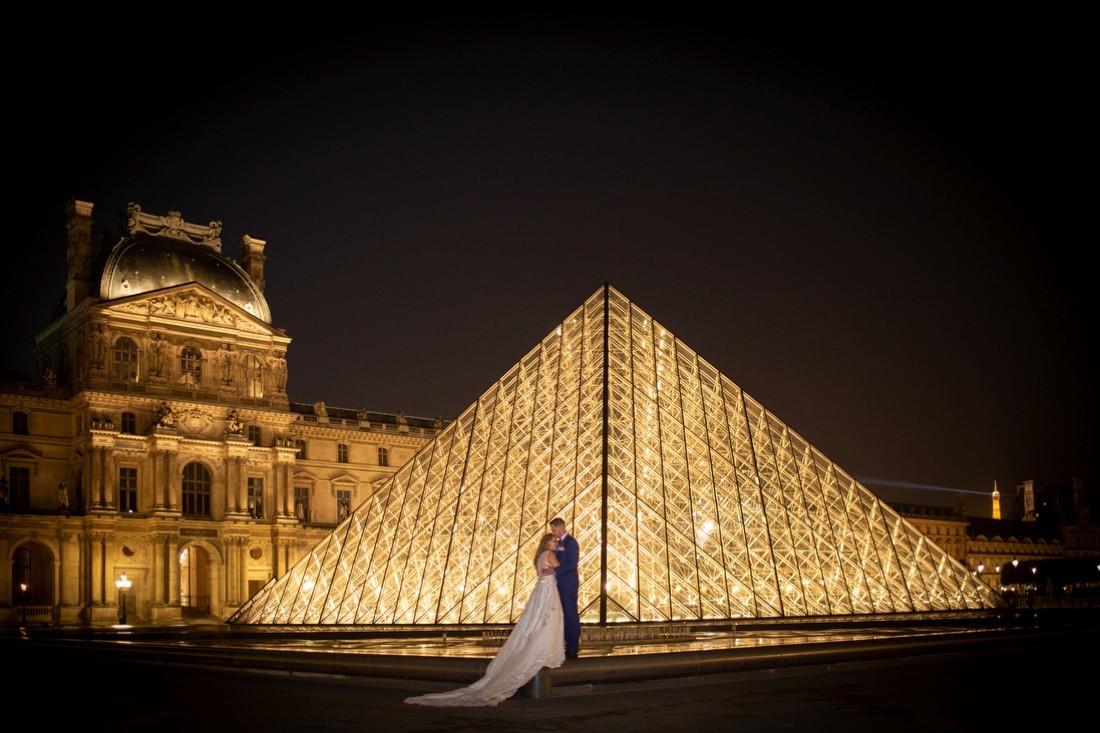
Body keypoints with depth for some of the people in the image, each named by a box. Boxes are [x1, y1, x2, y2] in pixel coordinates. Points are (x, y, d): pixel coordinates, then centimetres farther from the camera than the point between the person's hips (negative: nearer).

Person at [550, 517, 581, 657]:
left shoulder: (571, 542, -11)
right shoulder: (559, 543, 16)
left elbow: (573, 564, -20)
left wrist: (555, 570, -23)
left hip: (568, 584, -9)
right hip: (561, 584, 9)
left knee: (571, 614, -4)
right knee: (565, 615, 10)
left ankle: (573, 648, 0)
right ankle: (569, 646, 15)